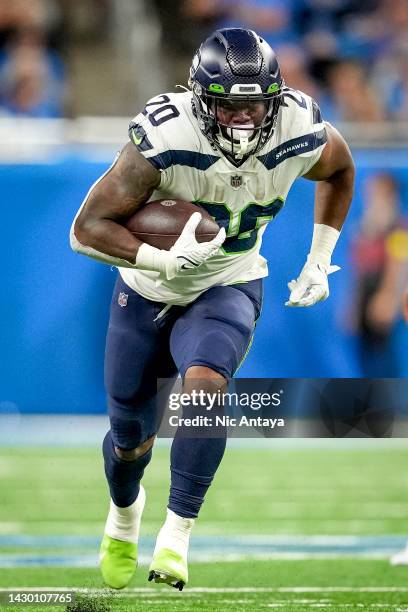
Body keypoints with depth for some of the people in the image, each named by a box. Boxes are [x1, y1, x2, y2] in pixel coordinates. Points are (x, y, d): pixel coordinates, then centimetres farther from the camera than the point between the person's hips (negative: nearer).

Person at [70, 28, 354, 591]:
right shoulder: (163, 143, -32)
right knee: (131, 439, 12)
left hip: (228, 290, 0)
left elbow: (339, 169, 4)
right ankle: (124, 512, 48)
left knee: (204, 384, -31)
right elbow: (88, 228, -26)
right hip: (148, 291, 0)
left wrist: (319, 262, 3)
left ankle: (177, 533, -20)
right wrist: (164, 260, -40)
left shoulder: (299, 137, -22)